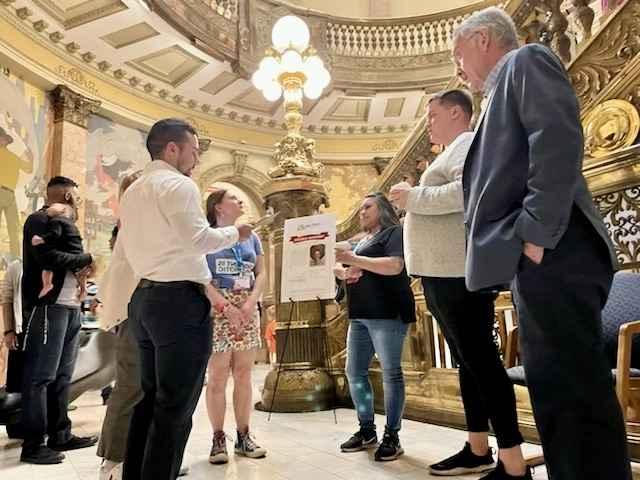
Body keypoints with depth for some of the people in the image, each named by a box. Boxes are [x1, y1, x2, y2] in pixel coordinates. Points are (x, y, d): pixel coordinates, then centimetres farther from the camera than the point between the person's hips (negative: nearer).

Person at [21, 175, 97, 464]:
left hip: (70, 307, 9)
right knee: (40, 376, -4)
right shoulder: (40, 220, -5)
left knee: (61, 376, 11)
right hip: (48, 306, -9)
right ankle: (33, 445, 2)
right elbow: (48, 256, -19)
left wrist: (83, 268, 2)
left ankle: (60, 435, 19)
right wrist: (86, 258, -9)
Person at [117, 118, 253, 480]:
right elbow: (197, 239, -20)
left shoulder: (133, 191, 18)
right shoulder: (179, 184, -10)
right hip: (179, 300, -10)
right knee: (175, 405, -2)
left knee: (150, 397, 18)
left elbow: (126, 246, 22)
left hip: (144, 298, 10)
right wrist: (235, 233, -5)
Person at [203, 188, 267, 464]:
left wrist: (251, 303, -7)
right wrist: (226, 307, -16)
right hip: (216, 309, -4)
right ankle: (218, 438, 10)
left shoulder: (251, 237, 15)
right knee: (217, 377, -2)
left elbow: (261, 273, 10)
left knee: (244, 375, 7)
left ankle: (243, 436, 16)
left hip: (247, 309, 5)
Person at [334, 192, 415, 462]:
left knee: (391, 372, -5)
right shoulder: (363, 241, 24)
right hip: (360, 315, 8)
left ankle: (392, 436, 2)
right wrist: (342, 271, 3)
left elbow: (395, 266, -17)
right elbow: (350, 273, 28)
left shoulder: (394, 232, 0)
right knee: (355, 372, 6)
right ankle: (367, 430, 17)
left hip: (387, 313, -8)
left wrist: (354, 260, -19)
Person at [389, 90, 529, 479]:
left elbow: (468, 191, -22)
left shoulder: (468, 143, -3)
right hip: (445, 273, 10)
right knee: (468, 360, 11)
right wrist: (413, 200, 17)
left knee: (480, 360, -10)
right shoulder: (453, 152, 26)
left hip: (460, 272, -10)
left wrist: (413, 197, -13)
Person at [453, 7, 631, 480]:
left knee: (576, 394, -9)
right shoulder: (505, 89, 31)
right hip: (537, 263, 10)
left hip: (552, 256, -10)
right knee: (556, 393, 12)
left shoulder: (526, 60, 5)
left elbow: (557, 140, -14)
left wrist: (535, 235, -20)